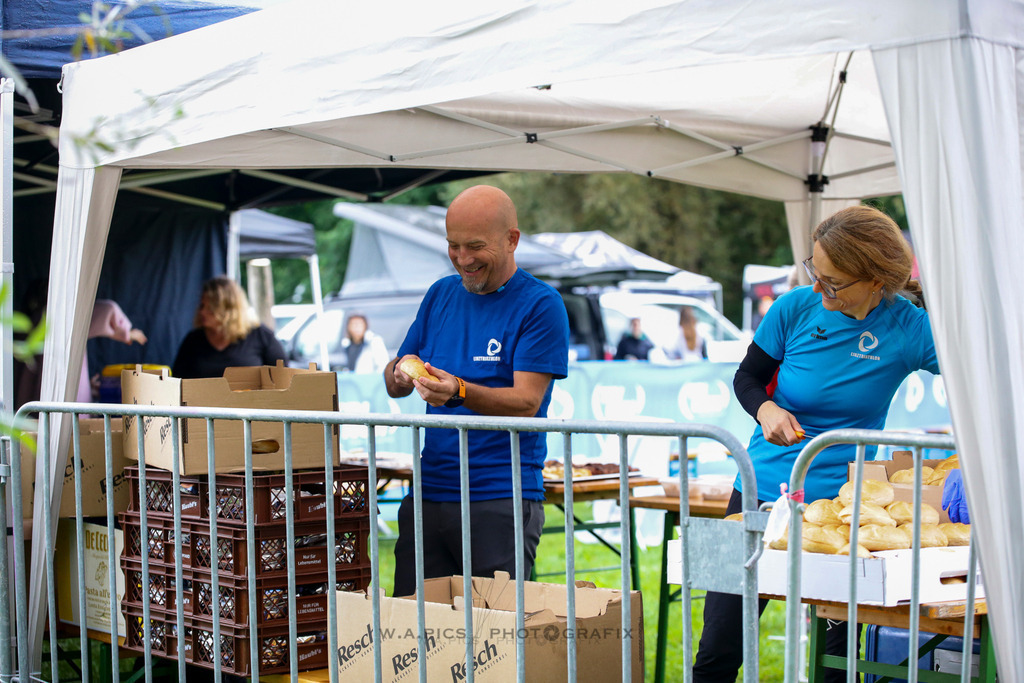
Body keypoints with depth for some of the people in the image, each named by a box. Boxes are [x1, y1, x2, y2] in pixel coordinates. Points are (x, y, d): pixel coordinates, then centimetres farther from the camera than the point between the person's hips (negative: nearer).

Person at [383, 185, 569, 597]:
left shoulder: (540, 305, -5)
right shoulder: (441, 294, 13)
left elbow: (526, 403, -13)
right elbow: (393, 385, 14)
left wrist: (459, 391, -29)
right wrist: (401, 374, -10)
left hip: (502, 503, -5)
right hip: (428, 493, 5)